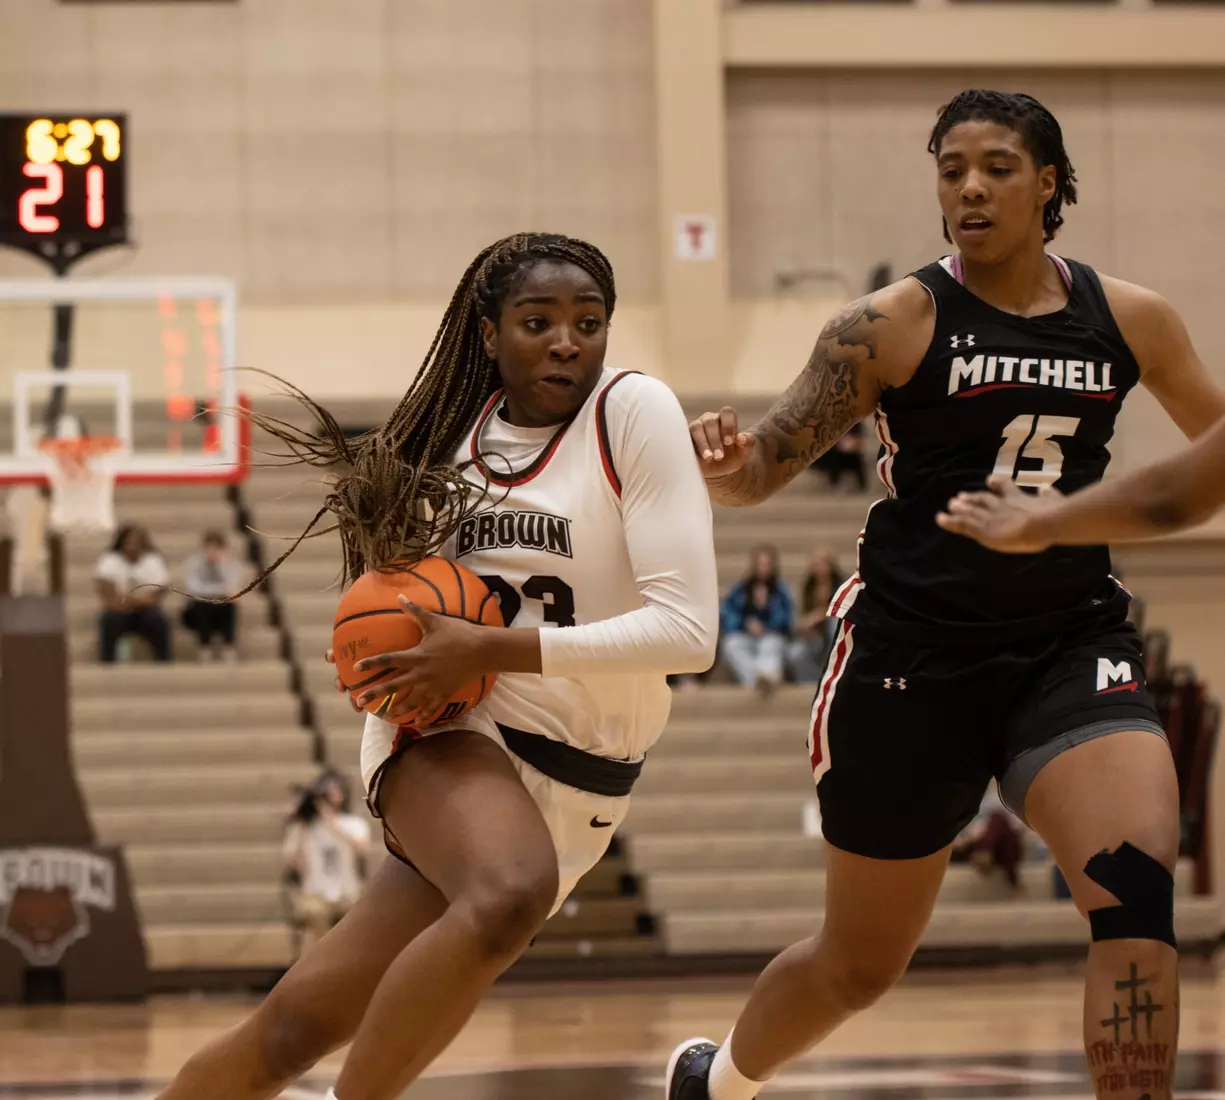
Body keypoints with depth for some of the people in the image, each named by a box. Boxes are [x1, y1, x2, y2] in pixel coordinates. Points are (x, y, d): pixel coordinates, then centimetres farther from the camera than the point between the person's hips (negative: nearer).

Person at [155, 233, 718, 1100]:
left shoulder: (633, 411, -8)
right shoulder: (462, 429, 8)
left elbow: (688, 630, -17)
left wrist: (486, 652, -20)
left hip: (570, 785, -2)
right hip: (446, 733, 2)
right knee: (510, 893, -34)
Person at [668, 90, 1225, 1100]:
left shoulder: (1130, 320, 3)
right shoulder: (895, 325, -7)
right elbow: (765, 465, -9)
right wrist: (719, 459, -31)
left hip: (1069, 639, 2)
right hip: (916, 648, -2)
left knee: (1138, 891, -24)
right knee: (863, 962, 11)